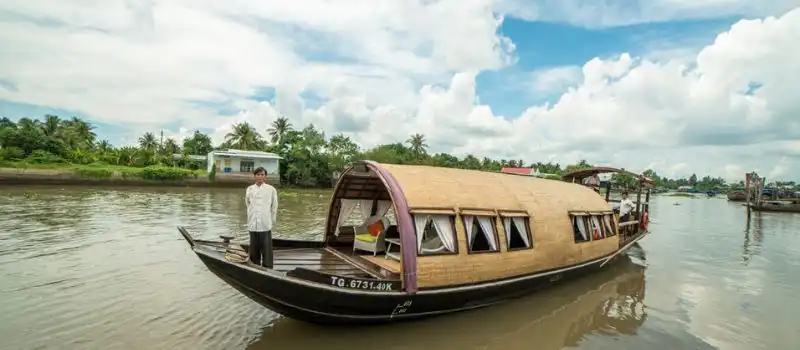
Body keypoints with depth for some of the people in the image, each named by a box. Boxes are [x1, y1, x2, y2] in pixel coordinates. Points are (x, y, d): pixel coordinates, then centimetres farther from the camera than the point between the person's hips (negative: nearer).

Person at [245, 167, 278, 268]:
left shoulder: (271, 189, -2)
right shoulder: (249, 189, 5)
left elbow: (274, 206, 3)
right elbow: (248, 204, 14)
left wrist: (272, 221, 4)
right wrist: (250, 218, 12)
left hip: (265, 224, -3)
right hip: (253, 224, 3)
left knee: (266, 249, -2)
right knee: (254, 249, 11)